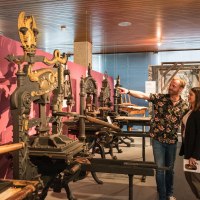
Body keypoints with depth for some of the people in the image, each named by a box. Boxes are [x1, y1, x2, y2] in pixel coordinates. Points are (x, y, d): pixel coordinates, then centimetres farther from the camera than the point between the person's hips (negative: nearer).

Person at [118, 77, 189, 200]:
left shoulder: (184, 106, -3)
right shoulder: (160, 98, -9)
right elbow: (143, 95, -20)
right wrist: (128, 91, -35)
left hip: (172, 140, 2)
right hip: (158, 139, -2)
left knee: (170, 168, 16)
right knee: (160, 168, 3)